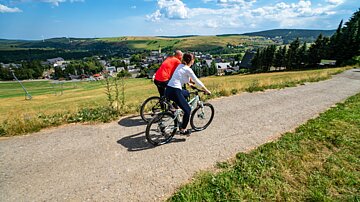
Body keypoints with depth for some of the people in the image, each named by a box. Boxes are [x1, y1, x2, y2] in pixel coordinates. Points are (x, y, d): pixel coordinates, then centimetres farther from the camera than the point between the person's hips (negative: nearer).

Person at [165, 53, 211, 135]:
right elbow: (197, 81, -2)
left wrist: (188, 82, 44)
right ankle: (183, 130, 15)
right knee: (188, 110, 5)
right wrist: (206, 90, 8)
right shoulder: (188, 69, -8)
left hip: (168, 89, 9)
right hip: (174, 91, -9)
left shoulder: (180, 66, 16)